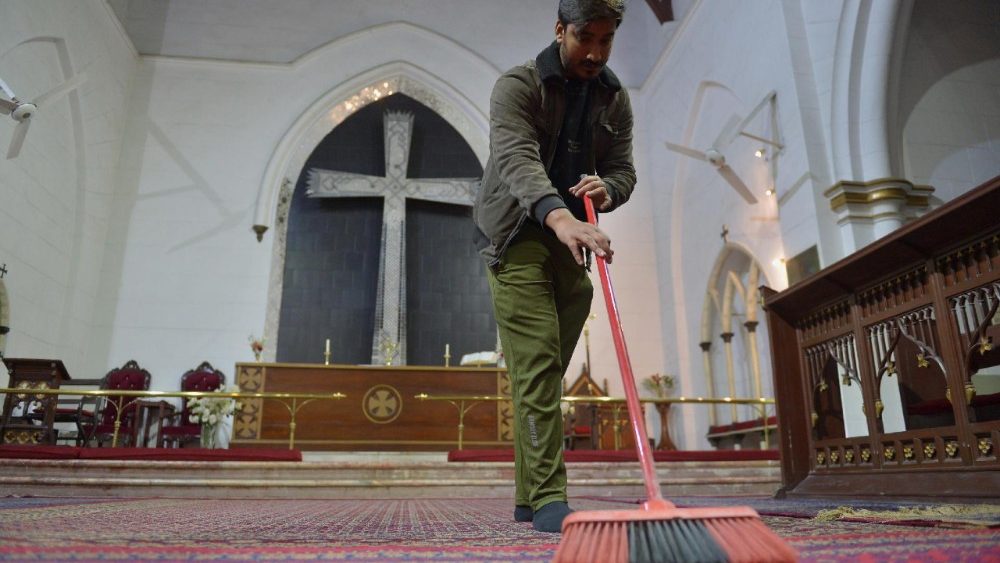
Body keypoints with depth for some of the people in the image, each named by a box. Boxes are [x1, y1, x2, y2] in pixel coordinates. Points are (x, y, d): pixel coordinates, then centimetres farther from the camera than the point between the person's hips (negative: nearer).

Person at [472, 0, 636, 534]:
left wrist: (607, 189, -19)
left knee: (547, 373, 8)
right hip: (517, 239, -5)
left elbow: (623, 170, 7)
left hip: (572, 242, 5)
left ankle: (529, 499, 18)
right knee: (536, 363, -16)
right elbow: (517, 158, -28)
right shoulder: (517, 85, -11)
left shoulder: (615, 99, 8)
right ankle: (547, 499, -11)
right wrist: (558, 215, -47)